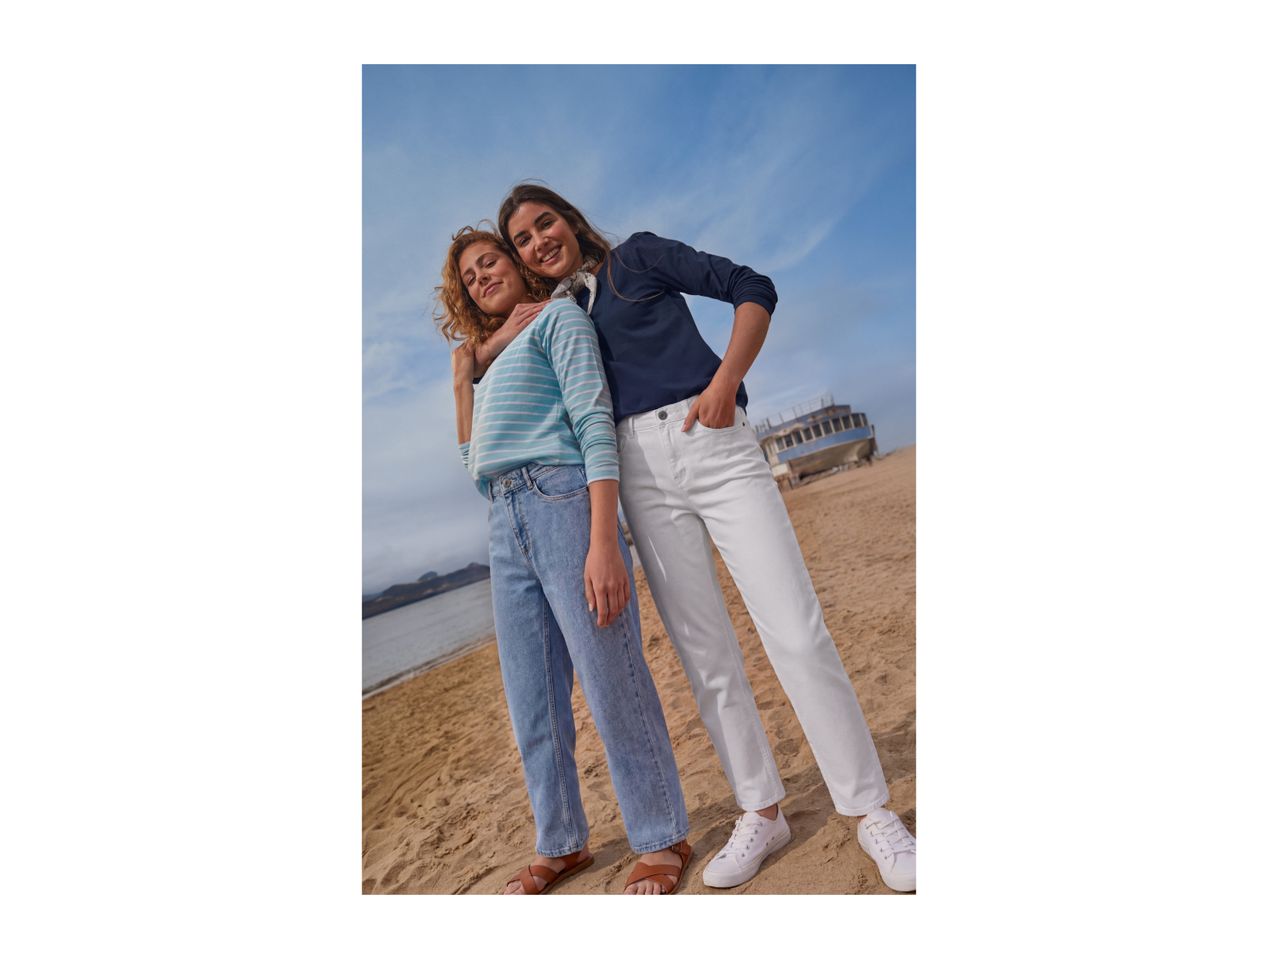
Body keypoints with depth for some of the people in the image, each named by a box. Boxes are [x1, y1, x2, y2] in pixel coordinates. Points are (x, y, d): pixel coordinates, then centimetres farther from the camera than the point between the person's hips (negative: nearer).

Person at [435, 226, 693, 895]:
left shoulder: (559, 317, 7)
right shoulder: (490, 365, 28)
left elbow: (594, 424, -8)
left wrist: (603, 542, -19)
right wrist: (461, 387, 19)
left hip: (565, 501, -7)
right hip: (504, 526, 8)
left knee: (611, 681, -3)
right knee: (531, 703, 11)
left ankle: (662, 838, 14)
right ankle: (560, 843, 27)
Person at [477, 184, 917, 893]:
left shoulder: (638, 256, 11)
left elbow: (753, 289, 5)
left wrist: (724, 381, -9)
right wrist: (506, 332, 7)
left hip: (711, 443, -3)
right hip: (639, 474, 4)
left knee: (796, 632, -9)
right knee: (703, 653, 3)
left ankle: (872, 813, 4)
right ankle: (762, 814, 17)